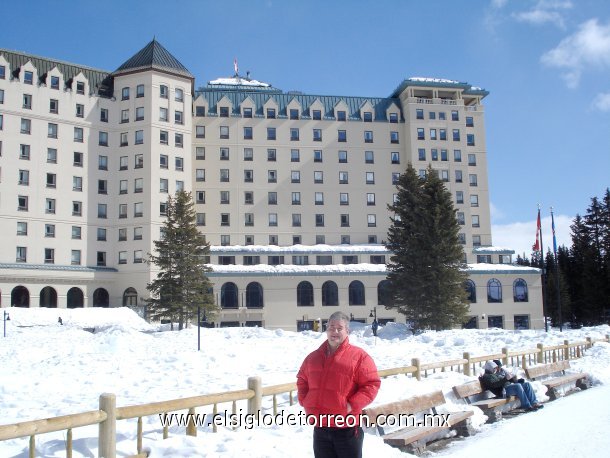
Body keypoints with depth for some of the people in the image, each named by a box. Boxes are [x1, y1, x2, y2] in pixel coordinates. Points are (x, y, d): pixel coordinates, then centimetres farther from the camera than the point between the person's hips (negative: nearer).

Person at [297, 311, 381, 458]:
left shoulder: (359, 356, -8)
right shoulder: (313, 357, 10)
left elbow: (372, 384, -11)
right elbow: (302, 380, 24)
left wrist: (353, 405, -19)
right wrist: (304, 401, 8)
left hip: (347, 427, -5)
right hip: (320, 427, 5)